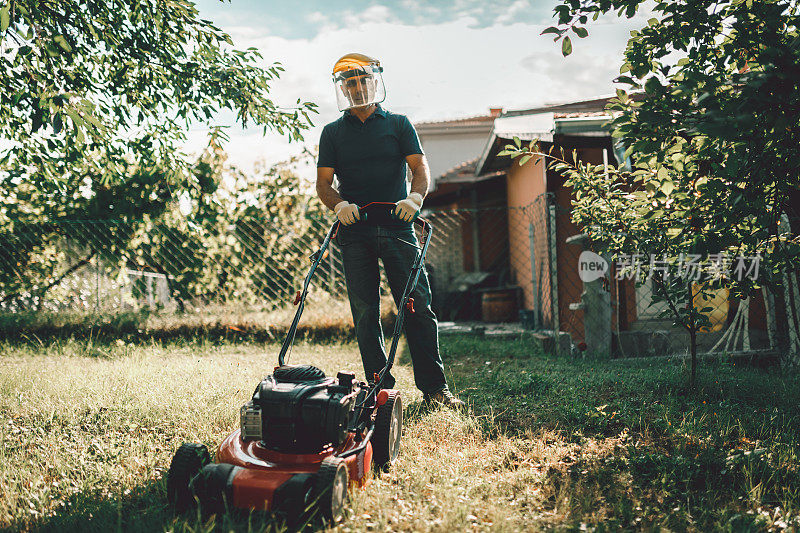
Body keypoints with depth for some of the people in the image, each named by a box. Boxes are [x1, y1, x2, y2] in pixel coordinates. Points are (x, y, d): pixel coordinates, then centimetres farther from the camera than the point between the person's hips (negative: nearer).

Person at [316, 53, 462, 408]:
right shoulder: (333, 133, 13)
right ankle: (381, 389, 9)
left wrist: (415, 197, -19)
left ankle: (433, 386, 2)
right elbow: (323, 183, 7)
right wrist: (340, 204, -15)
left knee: (417, 306, -5)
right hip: (355, 231, 1)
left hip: (397, 228, -1)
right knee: (365, 313, 1)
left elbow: (420, 169, 2)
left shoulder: (398, 124, 11)